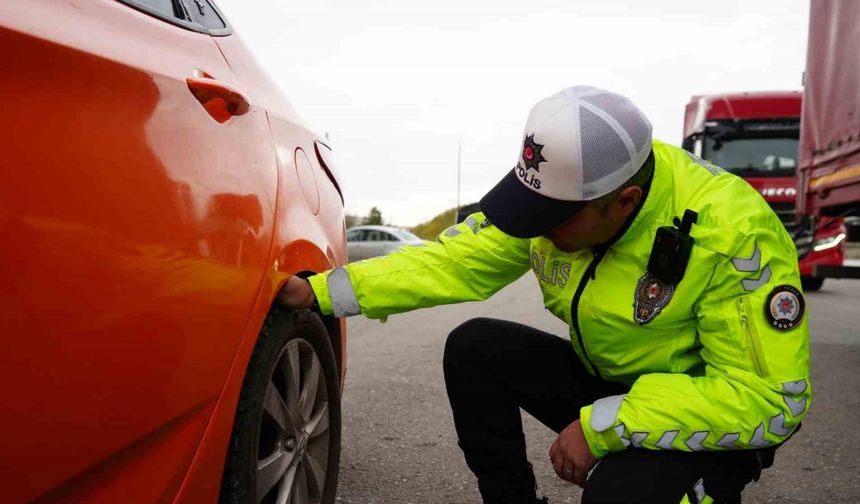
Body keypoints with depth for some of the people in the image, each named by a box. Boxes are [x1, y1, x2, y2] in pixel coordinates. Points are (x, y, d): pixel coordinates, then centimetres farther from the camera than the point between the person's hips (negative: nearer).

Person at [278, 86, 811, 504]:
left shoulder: (733, 236, -29)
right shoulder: (559, 191, -13)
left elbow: (772, 400, -27)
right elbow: (454, 260, -9)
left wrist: (605, 426, -31)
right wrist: (321, 291, -16)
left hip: (704, 414, -5)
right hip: (603, 381, 5)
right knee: (474, 348, -11)